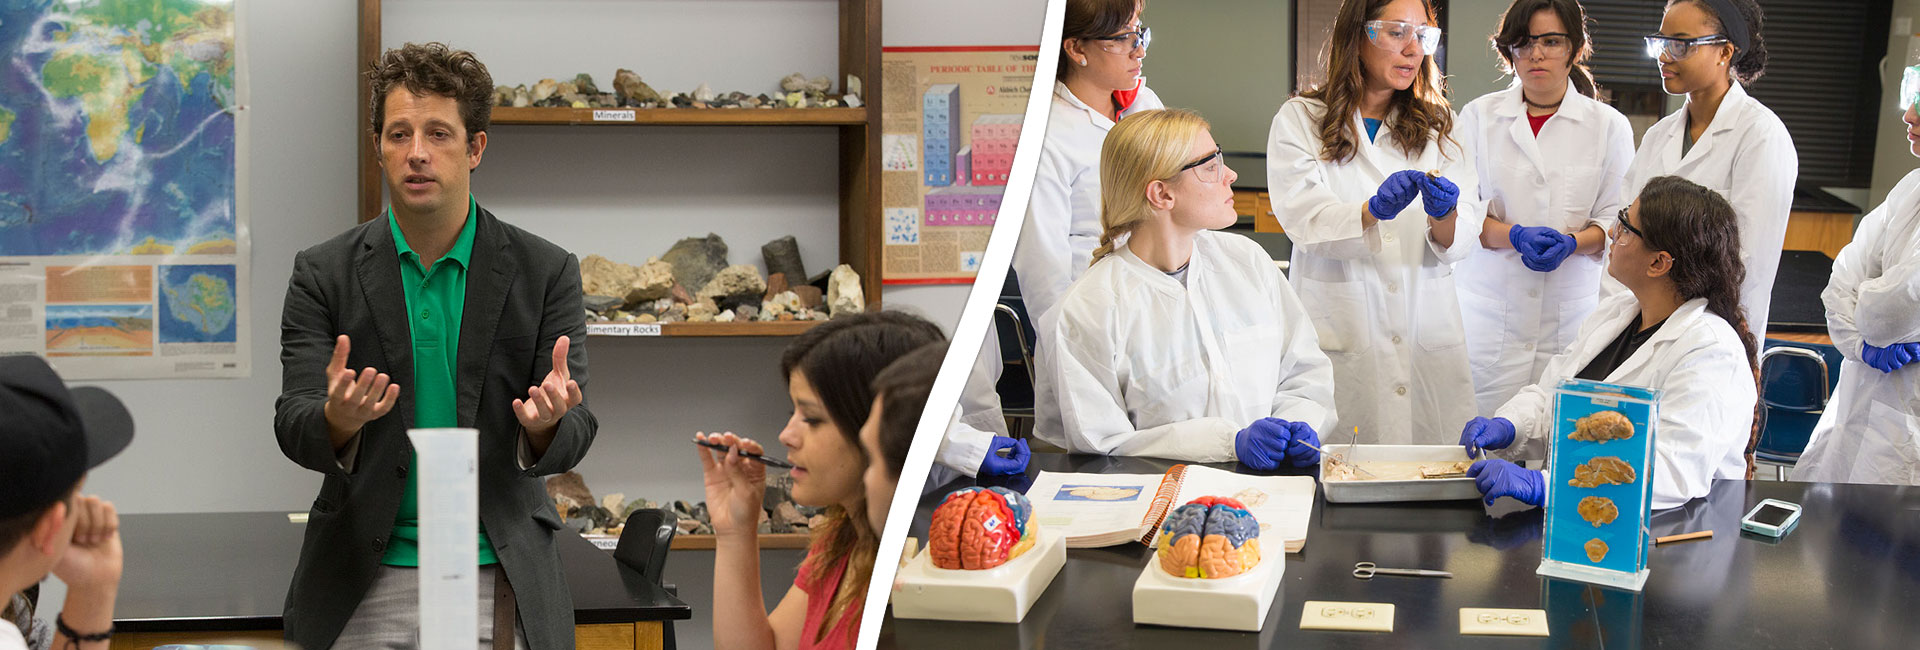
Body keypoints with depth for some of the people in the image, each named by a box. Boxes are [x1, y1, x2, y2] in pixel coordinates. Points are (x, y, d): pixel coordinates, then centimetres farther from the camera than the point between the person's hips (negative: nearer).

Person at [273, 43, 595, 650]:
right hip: (364, 586, 0)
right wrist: (339, 420, -28)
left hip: (502, 588, 0)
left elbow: (574, 434, -3)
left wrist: (545, 425, -27)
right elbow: (293, 425, -5)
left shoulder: (545, 272, 0)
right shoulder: (324, 274, 2)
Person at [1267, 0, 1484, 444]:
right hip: (1339, 336, -3)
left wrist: (1444, 216, -19)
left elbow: (1463, 239, 3)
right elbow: (1303, 220, -11)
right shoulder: (1300, 120, 4)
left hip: (1426, 329, 3)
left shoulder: (1435, 127, 15)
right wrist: (1373, 211, -29)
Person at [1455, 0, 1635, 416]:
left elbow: (1617, 221, 5)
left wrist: (1571, 242, -15)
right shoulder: (1479, 116, 8)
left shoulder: (1609, 125, 8)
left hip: (1572, 312, 0)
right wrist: (1515, 236, -14)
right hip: (1489, 312, 0)